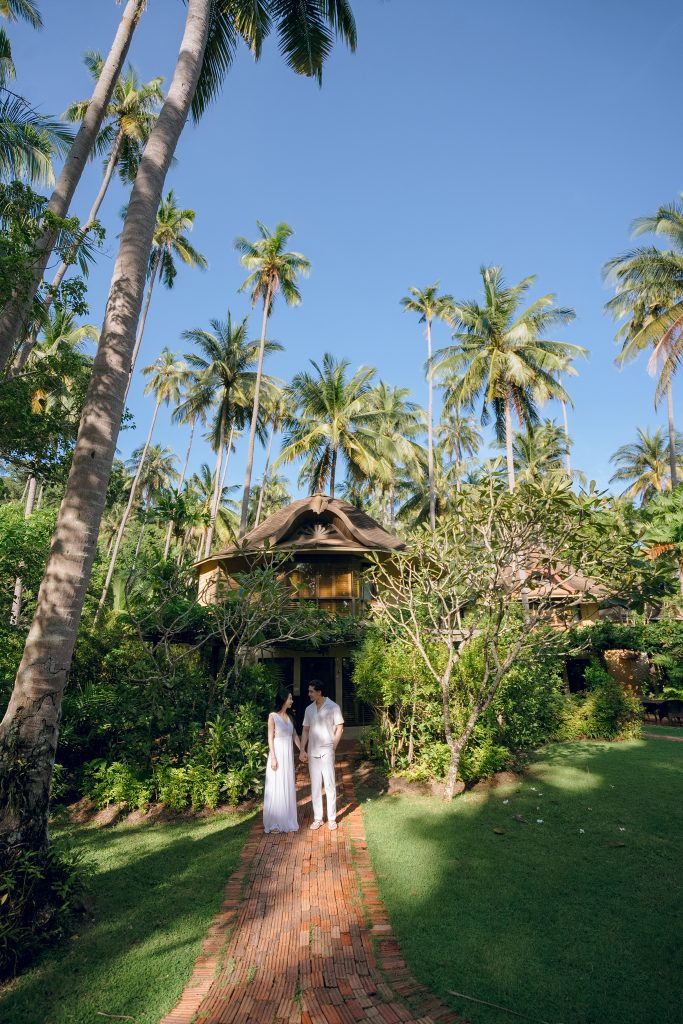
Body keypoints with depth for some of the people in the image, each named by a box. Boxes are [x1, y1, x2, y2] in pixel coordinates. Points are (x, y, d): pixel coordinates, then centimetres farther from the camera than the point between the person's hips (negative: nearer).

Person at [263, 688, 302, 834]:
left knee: (288, 787, 11)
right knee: (276, 788, 0)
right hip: (278, 754, -6)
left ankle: (287, 820, 23)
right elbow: (270, 738, -13)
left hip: (289, 755, 7)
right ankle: (274, 823, 10)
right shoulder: (273, 716, -11)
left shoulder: (289, 717, 9)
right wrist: (273, 758, -17)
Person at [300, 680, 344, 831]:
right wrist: (302, 750, 2)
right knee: (315, 786, 9)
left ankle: (332, 819, 14)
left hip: (327, 752, -4)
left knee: (330, 785, 2)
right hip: (312, 753, 4)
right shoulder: (309, 709, 6)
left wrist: (333, 747, -7)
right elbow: (305, 730, 9)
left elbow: (339, 728, -4)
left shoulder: (333, 707, -8)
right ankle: (317, 818, 20)